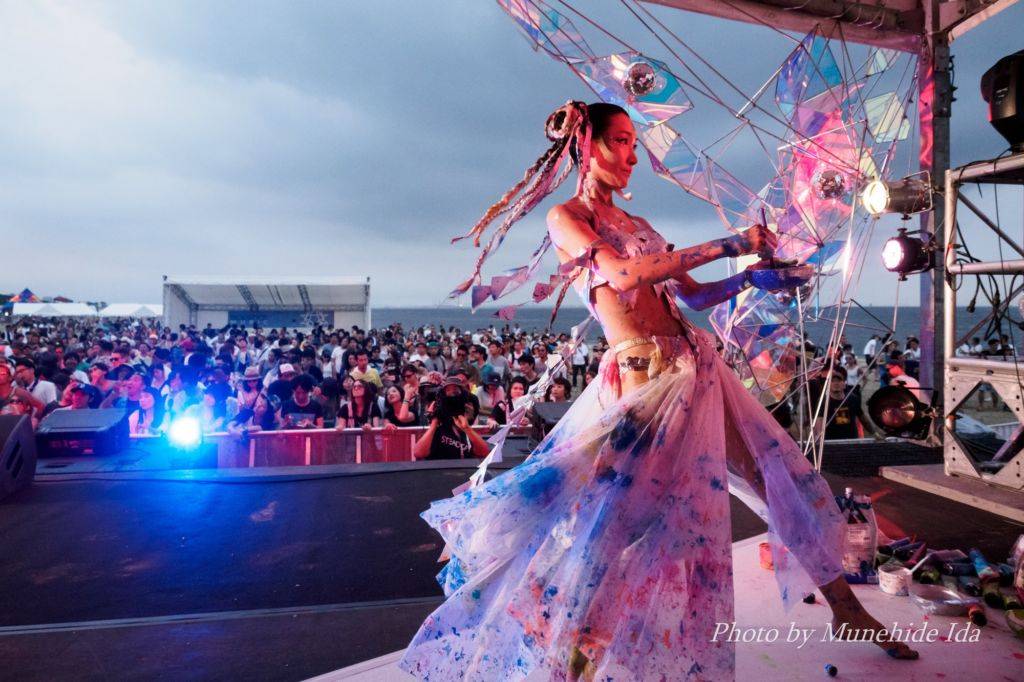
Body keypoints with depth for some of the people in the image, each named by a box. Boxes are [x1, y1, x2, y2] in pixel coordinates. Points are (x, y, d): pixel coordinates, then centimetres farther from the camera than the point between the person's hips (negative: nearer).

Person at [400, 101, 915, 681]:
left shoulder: (635, 223, 21)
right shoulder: (565, 218, -1)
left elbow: (692, 294, 23)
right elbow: (621, 275, -19)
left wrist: (752, 277, 8)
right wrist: (724, 246, -17)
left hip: (699, 367, 8)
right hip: (645, 377, -8)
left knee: (785, 477, 13)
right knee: (615, 511, -8)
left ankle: (847, 609, 34)